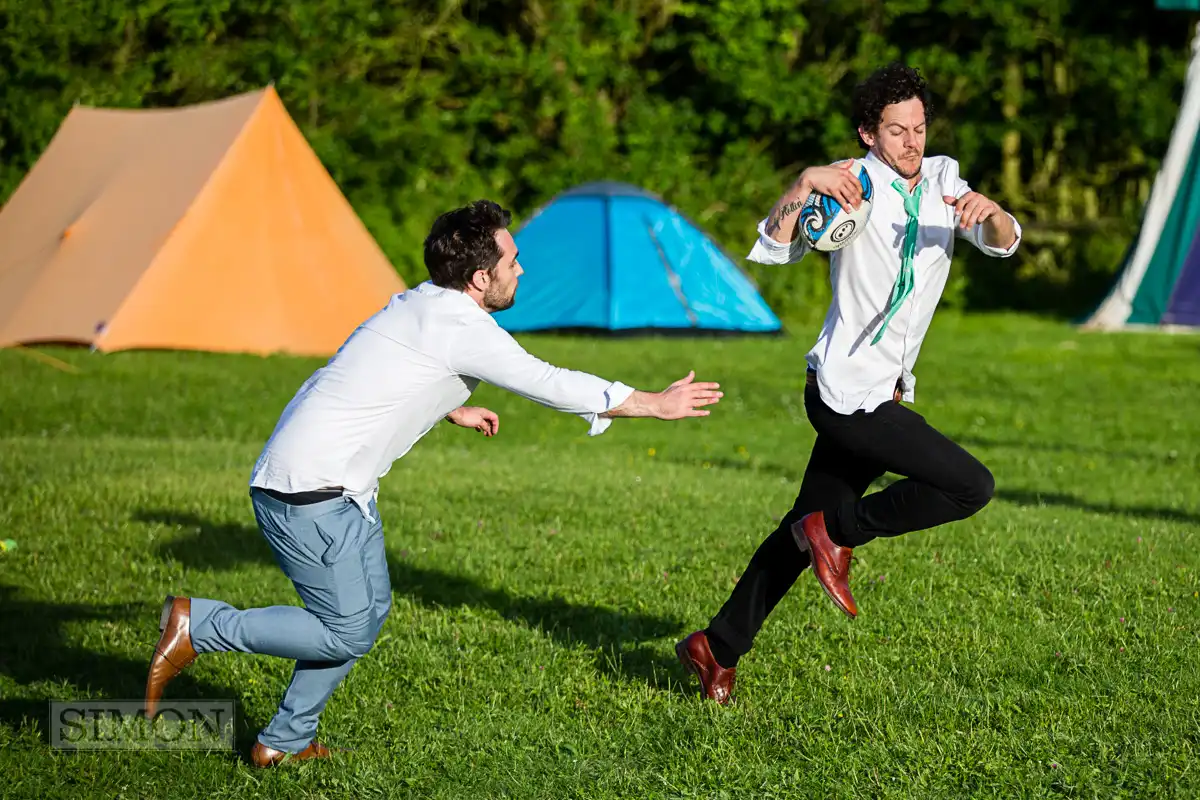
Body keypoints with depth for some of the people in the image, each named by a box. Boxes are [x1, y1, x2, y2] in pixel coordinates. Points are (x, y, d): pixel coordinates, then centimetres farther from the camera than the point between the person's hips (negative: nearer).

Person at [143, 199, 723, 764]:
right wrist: (656, 404, -7)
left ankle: (285, 742, 20)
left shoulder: (424, 305, 10)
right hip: (306, 491, -10)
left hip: (343, 486, 10)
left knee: (368, 609, 14)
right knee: (346, 632, -5)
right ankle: (196, 626, 0)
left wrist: (453, 409, 41)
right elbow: (548, 384, -14)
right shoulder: (458, 325, -17)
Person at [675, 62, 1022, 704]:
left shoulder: (942, 181, 10)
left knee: (806, 527, 11)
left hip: (879, 394, 7)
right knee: (971, 487, -14)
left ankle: (719, 647, 20)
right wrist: (804, 185, -35)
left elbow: (1004, 244, 0)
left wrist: (990, 211, -23)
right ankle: (839, 531, 0)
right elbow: (771, 250, -19)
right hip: (847, 392, -7)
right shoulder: (852, 187, -10)